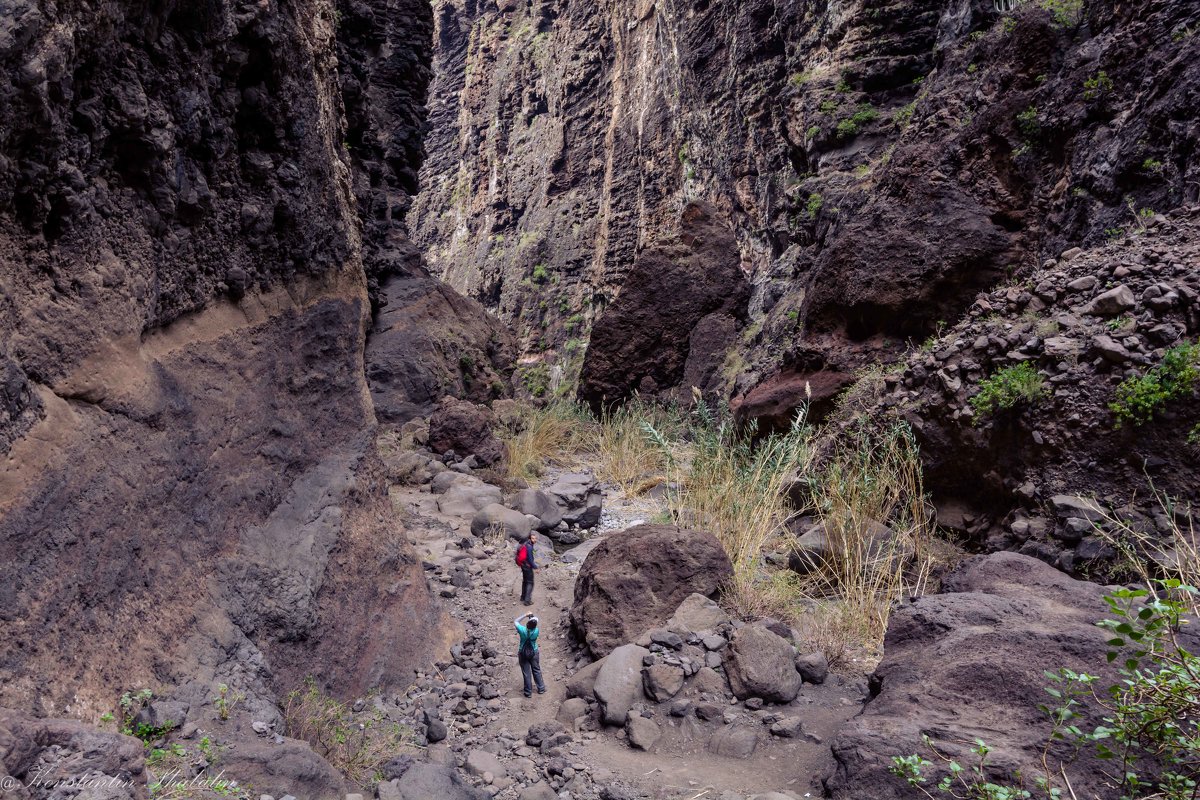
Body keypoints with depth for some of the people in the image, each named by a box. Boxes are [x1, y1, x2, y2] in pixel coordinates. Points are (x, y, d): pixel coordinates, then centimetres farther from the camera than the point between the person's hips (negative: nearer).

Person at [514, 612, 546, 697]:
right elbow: (533, 627, 2)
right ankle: (541, 689, 32)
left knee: (526, 673, 11)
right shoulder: (536, 631, -24)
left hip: (523, 654, -1)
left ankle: (528, 692, 23)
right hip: (534, 653, 1)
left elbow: (515, 621, -8)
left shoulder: (523, 630, -26)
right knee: (536, 671, 20)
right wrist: (532, 617, -8)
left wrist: (525, 615, -8)